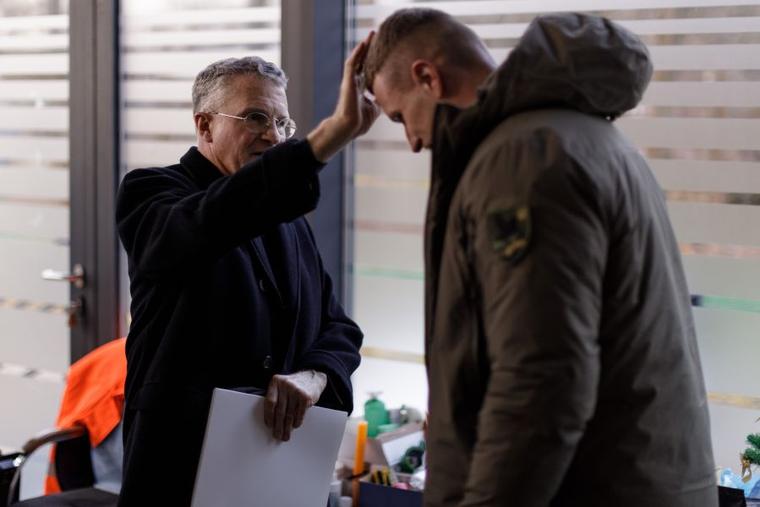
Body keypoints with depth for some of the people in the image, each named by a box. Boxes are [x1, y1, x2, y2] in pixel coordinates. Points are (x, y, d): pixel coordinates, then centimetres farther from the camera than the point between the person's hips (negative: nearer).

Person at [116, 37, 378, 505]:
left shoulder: (288, 217, 14)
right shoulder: (151, 195, -7)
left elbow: (339, 326, 10)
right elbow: (212, 220, -31)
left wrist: (314, 375, -14)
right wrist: (336, 130, -41)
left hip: (285, 461, 6)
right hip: (182, 463, -6)